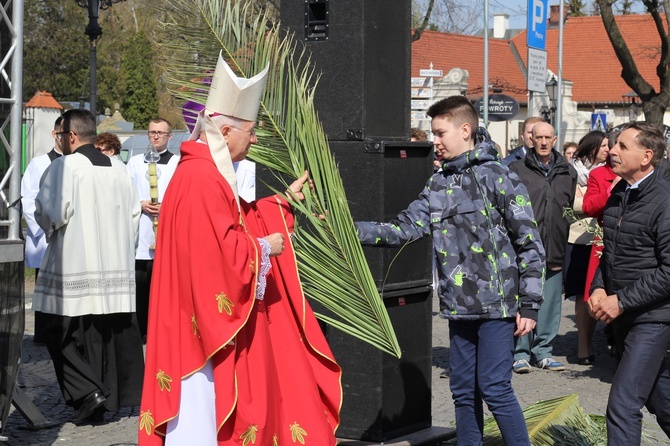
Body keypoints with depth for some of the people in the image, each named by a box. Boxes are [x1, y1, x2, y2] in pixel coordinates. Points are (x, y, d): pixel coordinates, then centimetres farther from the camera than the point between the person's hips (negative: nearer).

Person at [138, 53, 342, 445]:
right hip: (204, 319, -11)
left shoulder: (211, 174, 14)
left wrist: (284, 200, 26)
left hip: (212, 320, 11)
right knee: (198, 413, -4)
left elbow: (241, 219, 25)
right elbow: (222, 249, -25)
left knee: (215, 408, 15)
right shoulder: (200, 180, -21)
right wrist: (263, 248, -10)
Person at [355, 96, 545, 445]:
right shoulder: (439, 184, 11)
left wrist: (529, 305, -11)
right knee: (463, 390, 11)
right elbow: (403, 229, 4)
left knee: (494, 388, -6)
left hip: (497, 304, -6)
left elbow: (530, 242, -9)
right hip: (459, 306, 6)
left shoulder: (498, 177, -8)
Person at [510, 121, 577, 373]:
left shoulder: (567, 173, 12)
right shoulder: (517, 169, 2)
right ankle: (520, 353, 7)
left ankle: (543, 352, 18)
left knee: (550, 305, 7)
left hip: (554, 251, 3)